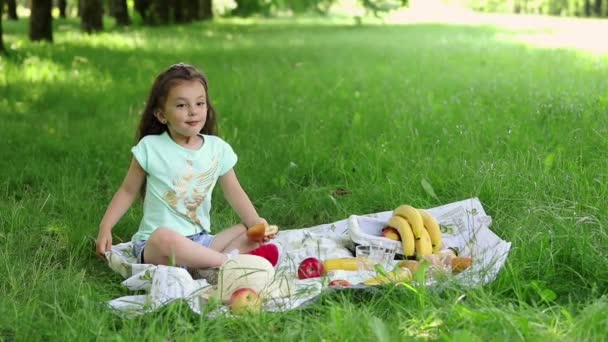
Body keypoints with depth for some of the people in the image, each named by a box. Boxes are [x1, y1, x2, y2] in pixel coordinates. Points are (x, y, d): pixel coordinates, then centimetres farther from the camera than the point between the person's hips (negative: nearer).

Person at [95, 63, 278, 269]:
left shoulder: (218, 148, 4)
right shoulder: (150, 147, -4)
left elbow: (234, 192, 10)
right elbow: (128, 191, 5)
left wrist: (255, 222, -7)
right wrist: (105, 227, -6)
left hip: (200, 240, 5)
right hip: (154, 245, -5)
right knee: (165, 238, -38)